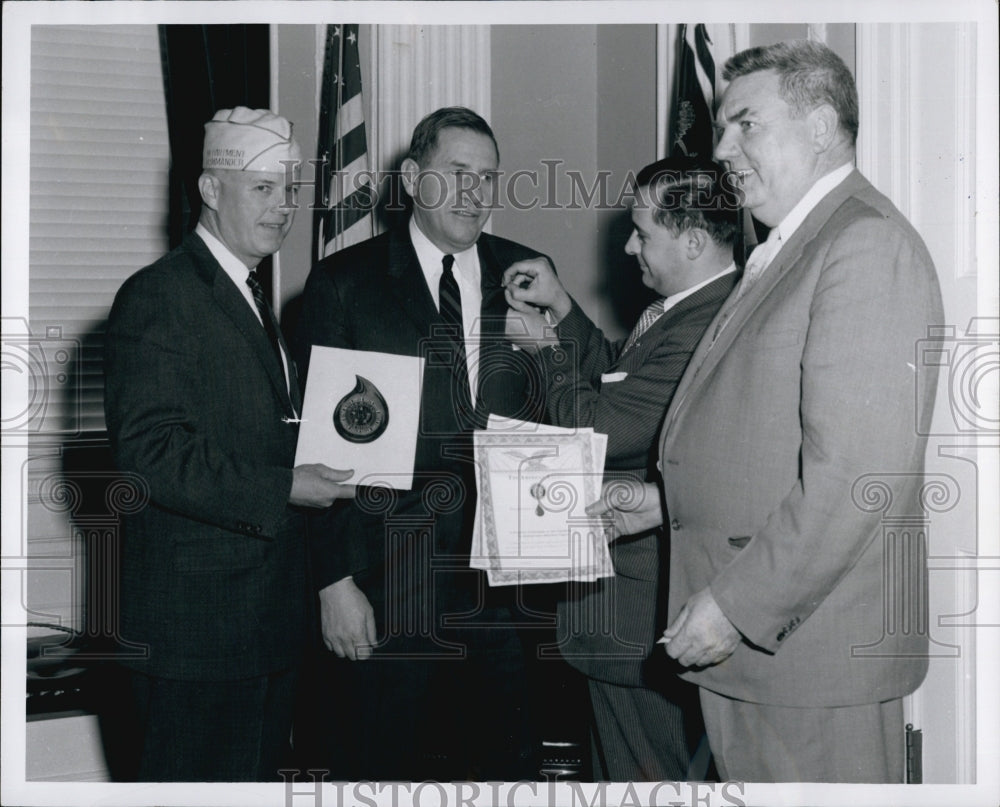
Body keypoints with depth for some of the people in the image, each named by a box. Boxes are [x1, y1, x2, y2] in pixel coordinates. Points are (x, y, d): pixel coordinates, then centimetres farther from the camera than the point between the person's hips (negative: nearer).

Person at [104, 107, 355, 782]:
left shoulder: (257, 306, 20)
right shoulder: (157, 297, -11)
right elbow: (148, 453, -20)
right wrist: (280, 489, -23)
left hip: (271, 620, 9)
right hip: (197, 621, -9)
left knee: (259, 777, 14)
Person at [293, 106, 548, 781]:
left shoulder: (523, 275, 9)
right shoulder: (344, 282, -1)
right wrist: (334, 581, -9)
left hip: (503, 581, 3)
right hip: (385, 591, -3)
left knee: (507, 762, 8)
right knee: (382, 768, 6)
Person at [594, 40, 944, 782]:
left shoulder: (868, 246, -16)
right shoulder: (788, 251, 17)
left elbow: (857, 475, -24)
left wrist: (737, 606, -21)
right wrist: (666, 499, 13)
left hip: (814, 643, -9)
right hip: (740, 636, 9)